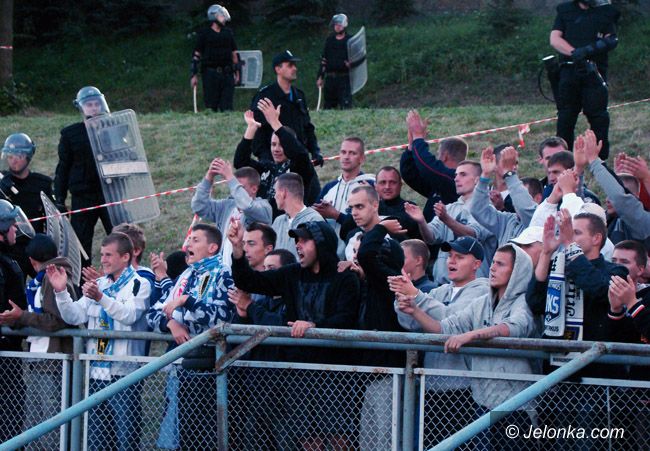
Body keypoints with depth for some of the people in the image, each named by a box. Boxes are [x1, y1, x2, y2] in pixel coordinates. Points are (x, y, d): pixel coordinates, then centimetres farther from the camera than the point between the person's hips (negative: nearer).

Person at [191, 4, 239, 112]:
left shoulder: (228, 33, 13)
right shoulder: (204, 34, 1)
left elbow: (234, 53, 16)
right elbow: (196, 55, -1)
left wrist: (237, 73, 12)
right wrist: (194, 75, -7)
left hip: (227, 74, 3)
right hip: (210, 74, -3)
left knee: (227, 107, -1)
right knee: (211, 107, -2)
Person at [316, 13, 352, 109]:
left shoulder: (350, 40, 3)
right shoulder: (329, 40, 14)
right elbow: (323, 59, 16)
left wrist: (350, 63, -18)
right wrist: (320, 77, 11)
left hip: (344, 78, -4)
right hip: (330, 79, 4)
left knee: (346, 106, -14)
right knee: (328, 106, 6)